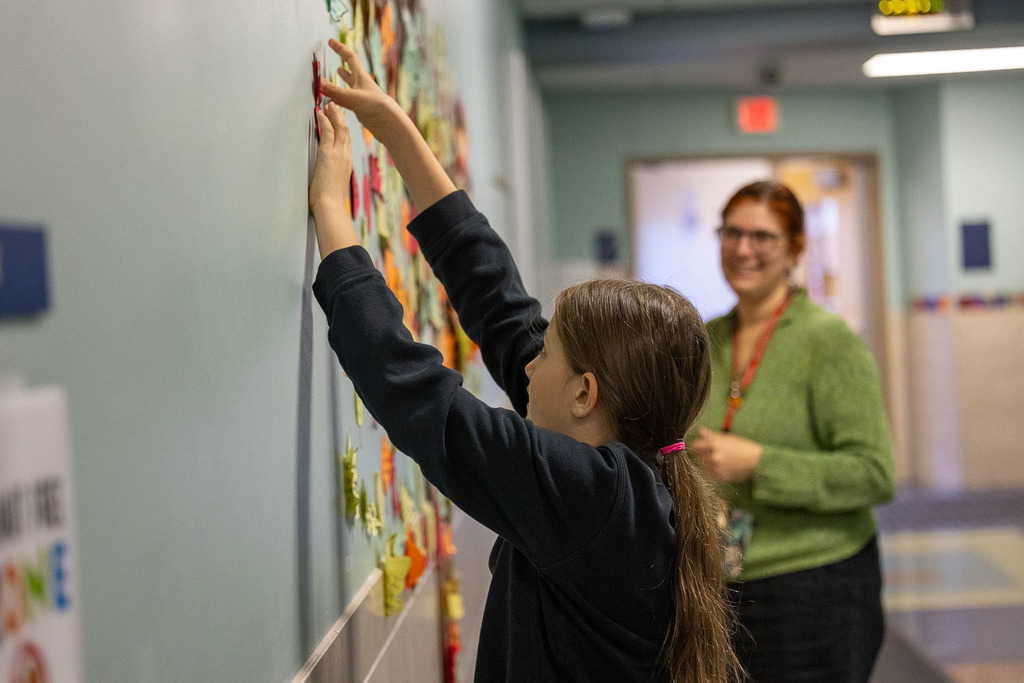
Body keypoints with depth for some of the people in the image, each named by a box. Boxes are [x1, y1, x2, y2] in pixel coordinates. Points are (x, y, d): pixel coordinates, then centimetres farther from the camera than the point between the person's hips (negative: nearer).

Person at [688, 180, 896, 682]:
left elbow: (875, 476, -16)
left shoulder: (829, 341, -10)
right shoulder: (705, 341, 8)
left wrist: (757, 462, -21)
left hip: (815, 595, -5)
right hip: (722, 592, 5)